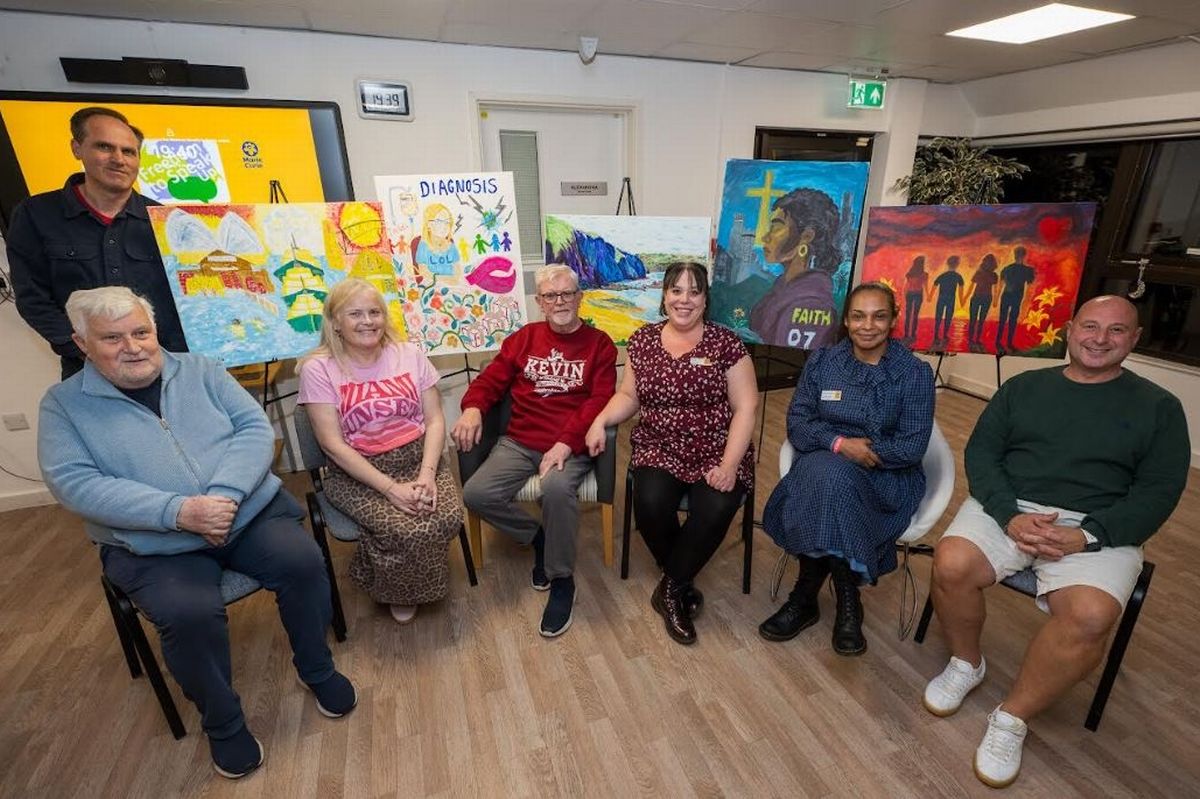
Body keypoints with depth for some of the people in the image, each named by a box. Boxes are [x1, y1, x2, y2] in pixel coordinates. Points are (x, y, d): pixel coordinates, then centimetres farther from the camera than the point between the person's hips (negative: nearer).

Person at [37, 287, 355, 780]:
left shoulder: (201, 371, 7)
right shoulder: (64, 404, 3)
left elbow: (256, 429, -2)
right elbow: (73, 482, -10)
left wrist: (225, 495, -20)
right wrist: (178, 511, -25)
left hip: (251, 512, 2)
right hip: (153, 544, -1)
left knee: (303, 562, -21)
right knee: (189, 613, -27)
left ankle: (317, 670, 7)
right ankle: (222, 722, 3)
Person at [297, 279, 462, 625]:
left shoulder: (410, 354, 3)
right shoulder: (318, 369, -5)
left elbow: (435, 419, 1)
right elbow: (333, 445, -10)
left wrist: (427, 474, -15)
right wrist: (391, 488, -18)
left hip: (418, 458, 3)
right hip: (357, 472, -3)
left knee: (448, 517, -23)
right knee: (406, 532, -27)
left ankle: (408, 578, 11)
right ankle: (399, 591, 11)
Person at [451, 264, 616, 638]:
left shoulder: (599, 344, 5)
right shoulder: (523, 338, 15)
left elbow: (600, 401, -6)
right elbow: (491, 379, 10)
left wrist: (566, 443, -21)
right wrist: (473, 408, -13)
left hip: (570, 446, -3)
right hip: (518, 442, 4)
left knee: (556, 488, -35)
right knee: (476, 494, -19)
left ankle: (562, 580, -9)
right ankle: (539, 537, 9)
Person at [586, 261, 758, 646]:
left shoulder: (726, 343, -3)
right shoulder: (642, 340, 6)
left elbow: (745, 408, -5)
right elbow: (629, 396, 11)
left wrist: (729, 464, -15)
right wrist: (601, 419, -9)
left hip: (716, 453, -1)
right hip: (658, 451, 2)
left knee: (715, 511, -28)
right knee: (651, 503, -27)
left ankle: (671, 588, 0)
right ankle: (681, 583, 5)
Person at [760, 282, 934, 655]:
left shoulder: (915, 373, -1)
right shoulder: (822, 361, 6)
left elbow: (912, 448, -6)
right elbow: (797, 424, 1)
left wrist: (862, 451, -13)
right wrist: (839, 443, -16)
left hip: (886, 478, -2)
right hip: (821, 464, 2)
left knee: (831, 478, -34)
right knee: (824, 472, -34)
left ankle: (806, 597, -14)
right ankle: (846, 600, -15)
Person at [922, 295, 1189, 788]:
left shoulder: (1159, 407, 10)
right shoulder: (1022, 386, 12)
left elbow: (1158, 492, 2)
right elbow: (980, 452, 4)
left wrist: (1086, 536, -15)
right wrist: (1009, 515, -13)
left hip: (1098, 529, 0)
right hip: (1007, 508, 1)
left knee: (1091, 616, -31)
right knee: (951, 565, -29)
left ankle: (1011, 718, -7)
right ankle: (965, 663, 3)